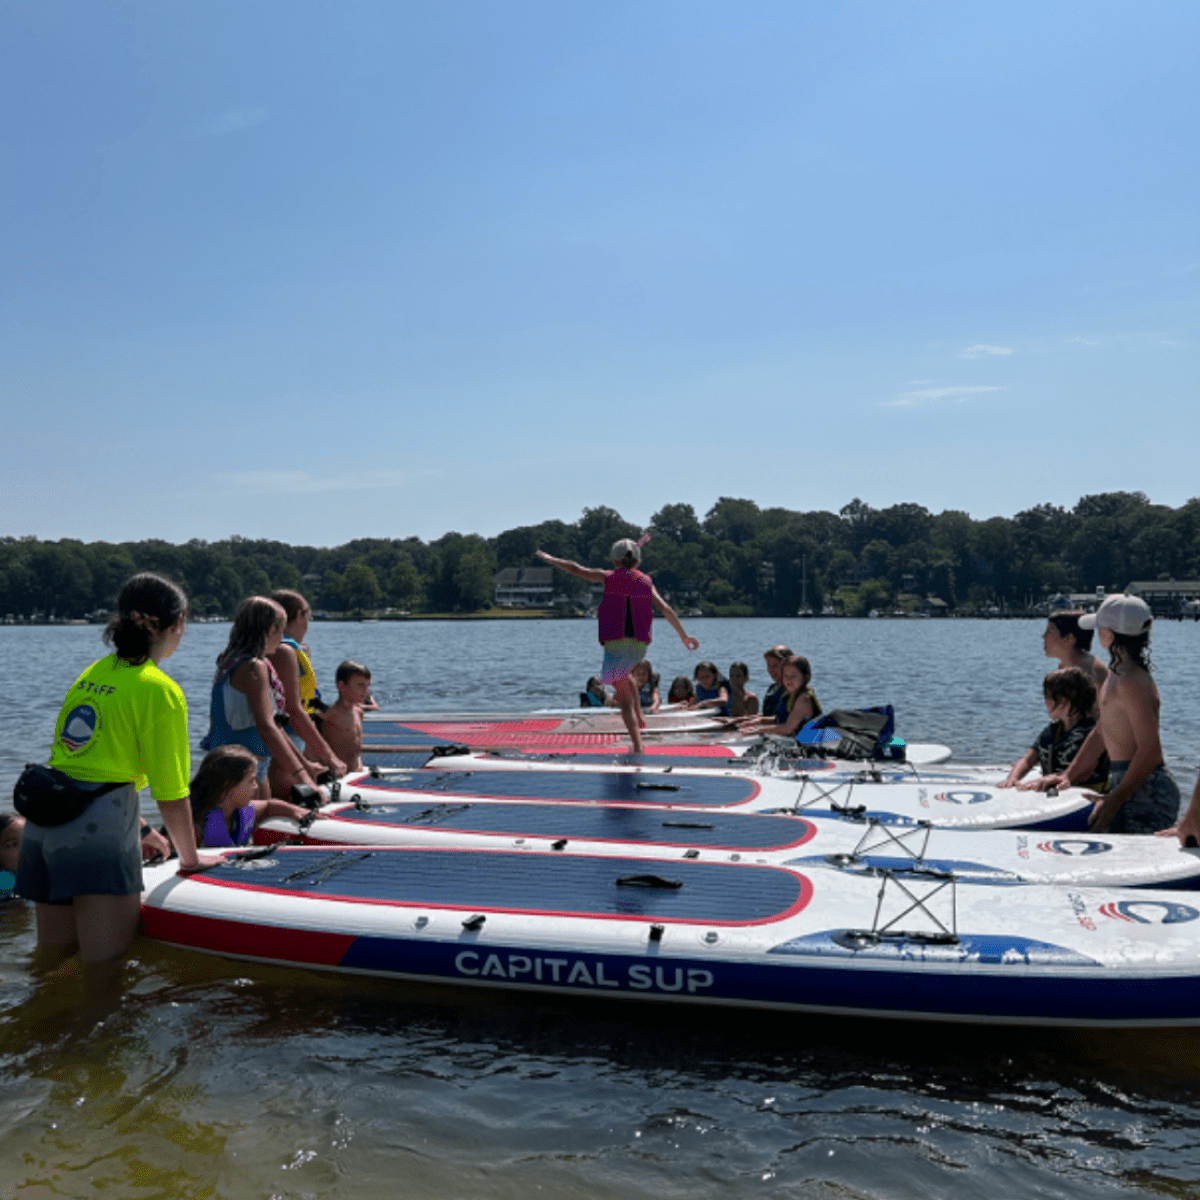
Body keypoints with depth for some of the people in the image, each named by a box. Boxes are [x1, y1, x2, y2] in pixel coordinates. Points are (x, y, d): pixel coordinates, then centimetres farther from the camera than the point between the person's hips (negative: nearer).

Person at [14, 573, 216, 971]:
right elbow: (171, 796, -5)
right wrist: (191, 859, 8)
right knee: (106, 966, -2)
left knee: (53, 955, 17)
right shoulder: (161, 691, -7)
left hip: (44, 818, 8)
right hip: (99, 823, -8)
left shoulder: (93, 672, 15)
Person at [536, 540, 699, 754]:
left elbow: (575, 569, 9)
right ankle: (639, 717, 28)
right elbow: (665, 609, 6)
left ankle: (638, 747, -8)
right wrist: (684, 636, 11)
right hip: (640, 645, 4)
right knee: (623, 675, 36)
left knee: (624, 698, 0)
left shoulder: (608, 577, 3)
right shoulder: (646, 581, 10)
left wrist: (550, 559, 23)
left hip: (615, 643, -4)